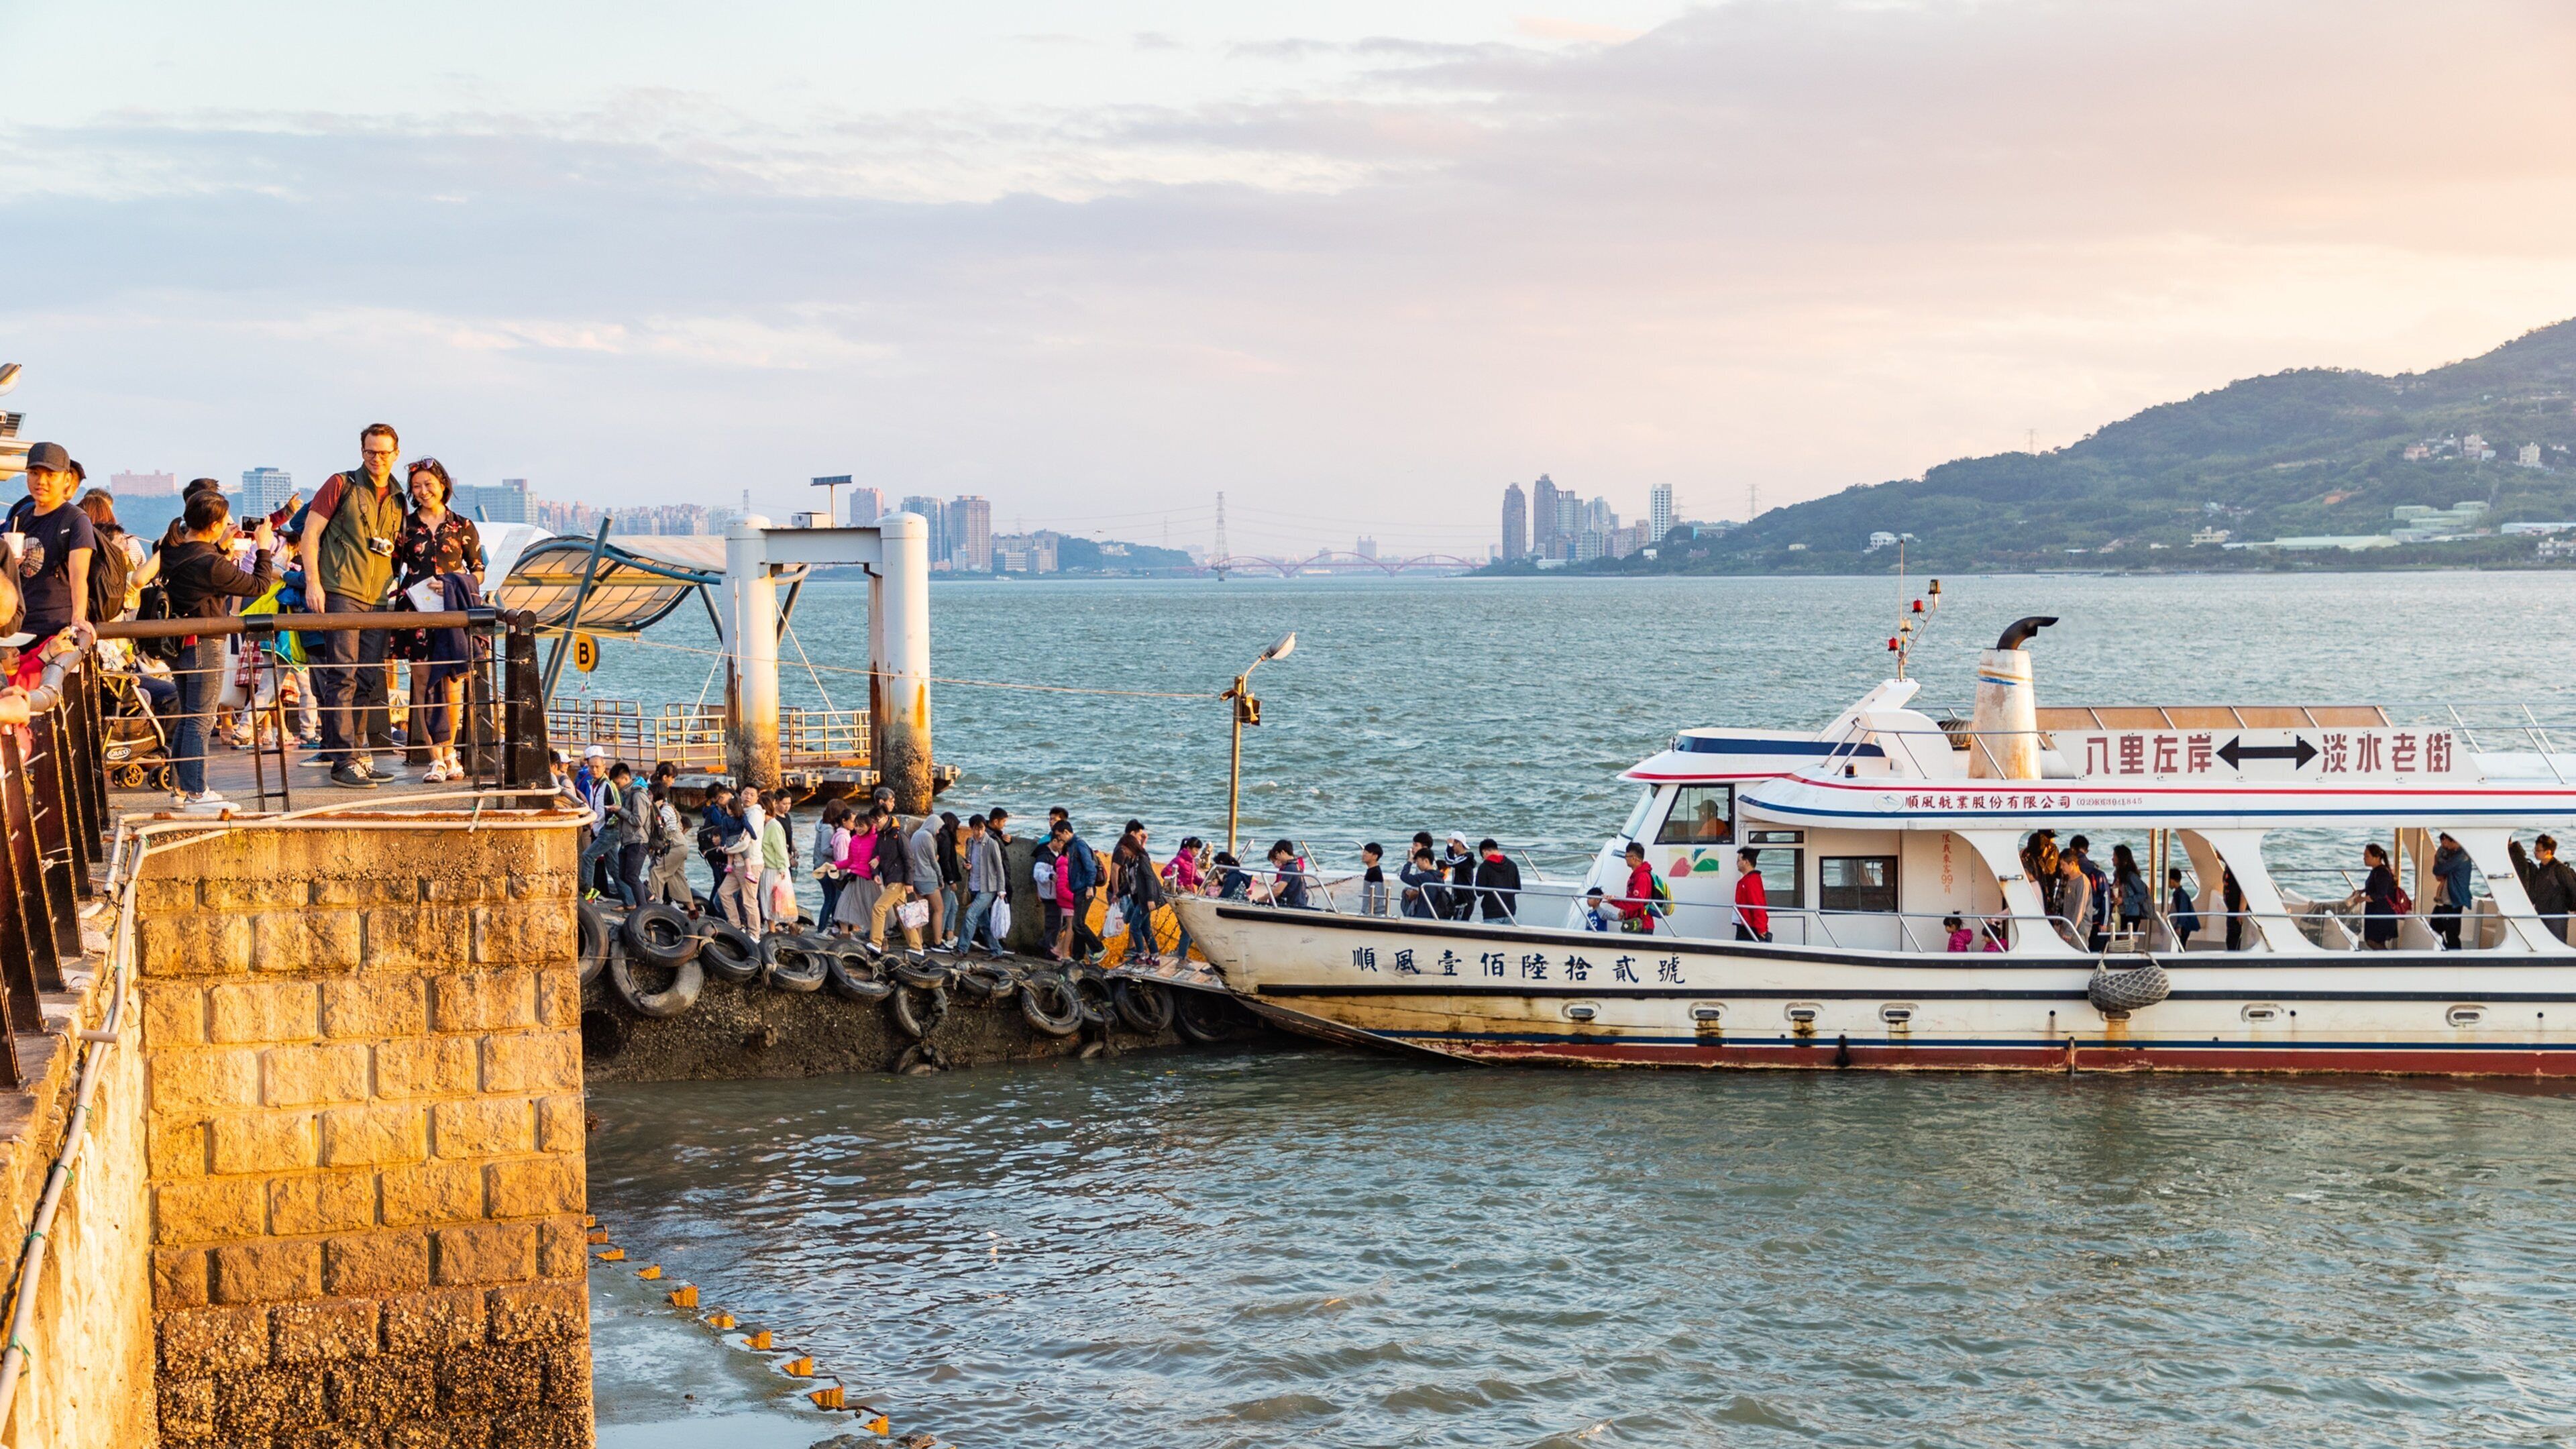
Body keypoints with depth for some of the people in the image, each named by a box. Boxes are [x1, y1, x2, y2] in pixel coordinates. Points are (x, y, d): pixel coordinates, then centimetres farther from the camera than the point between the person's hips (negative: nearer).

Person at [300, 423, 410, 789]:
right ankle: (343, 761, -11)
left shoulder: (397, 501, 16)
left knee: (368, 680, 8)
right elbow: (310, 534, -2)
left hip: (378, 599, 6)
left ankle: (359, 756, 14)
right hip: (341, 593, -6)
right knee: (342, 676, -10)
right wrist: (313, 582, -11)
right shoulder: (341, 486, 1)